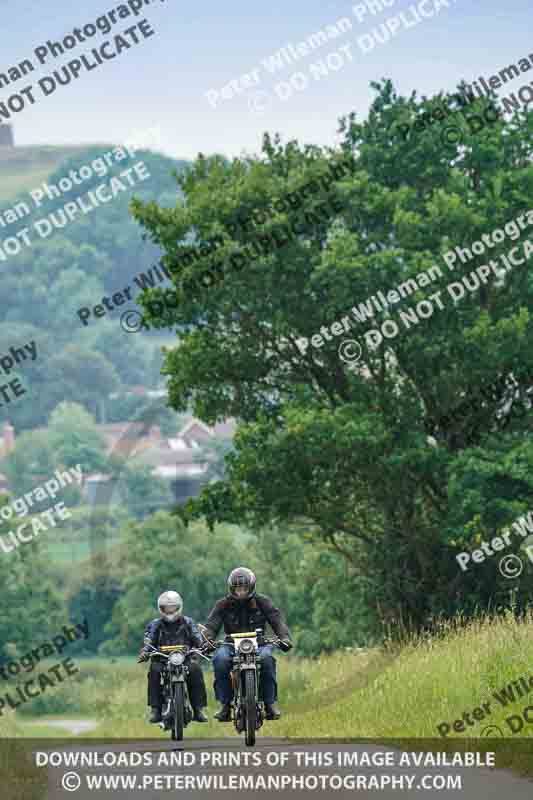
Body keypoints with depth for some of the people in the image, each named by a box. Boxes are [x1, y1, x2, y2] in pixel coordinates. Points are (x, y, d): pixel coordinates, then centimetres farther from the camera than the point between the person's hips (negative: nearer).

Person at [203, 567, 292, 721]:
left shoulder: (262, 602, 5)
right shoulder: (223, 605, 6)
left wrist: (284, 637, -24)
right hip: (232, 644, 1)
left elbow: (277, 621, -4)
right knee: (220, 659, -33)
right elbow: (211, 625, -4)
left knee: (266, 658, -36)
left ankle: (270, 703, -24)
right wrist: (206, 640, -26)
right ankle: (225, 705, -24)